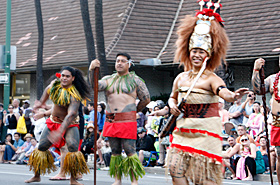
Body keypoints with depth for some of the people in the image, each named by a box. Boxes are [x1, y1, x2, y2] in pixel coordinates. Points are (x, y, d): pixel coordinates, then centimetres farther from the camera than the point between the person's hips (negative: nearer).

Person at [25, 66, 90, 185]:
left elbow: (71, 115, -38)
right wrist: (41, 102, 15)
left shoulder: (74, 96, -26)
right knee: (41, 146, 1)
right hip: (54, 121, 6)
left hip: (70, 124, -5)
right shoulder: (55, 84, -8)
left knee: (73, 146, -28)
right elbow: (48, 90, 20)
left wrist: (59, 132, -48)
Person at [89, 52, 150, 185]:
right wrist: (92, 71, -17)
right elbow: (96, 86, -4)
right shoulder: (108, 79, 14)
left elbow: (146, 99, 10)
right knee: (115, 151, 8)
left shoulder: (135, 80, 5)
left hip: (127, 120, -4)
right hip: (111, 120, 4)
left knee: (130, 150, -8)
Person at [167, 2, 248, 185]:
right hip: (183, 129, 6)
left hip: (205, 131, -6)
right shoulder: (181, 78, 12)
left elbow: (222, 91, -28)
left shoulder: (212, 78, -7)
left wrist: (232, 96, -51)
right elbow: (173, 97, 28)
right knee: (175, 168, -3)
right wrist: (172, 105, 5)